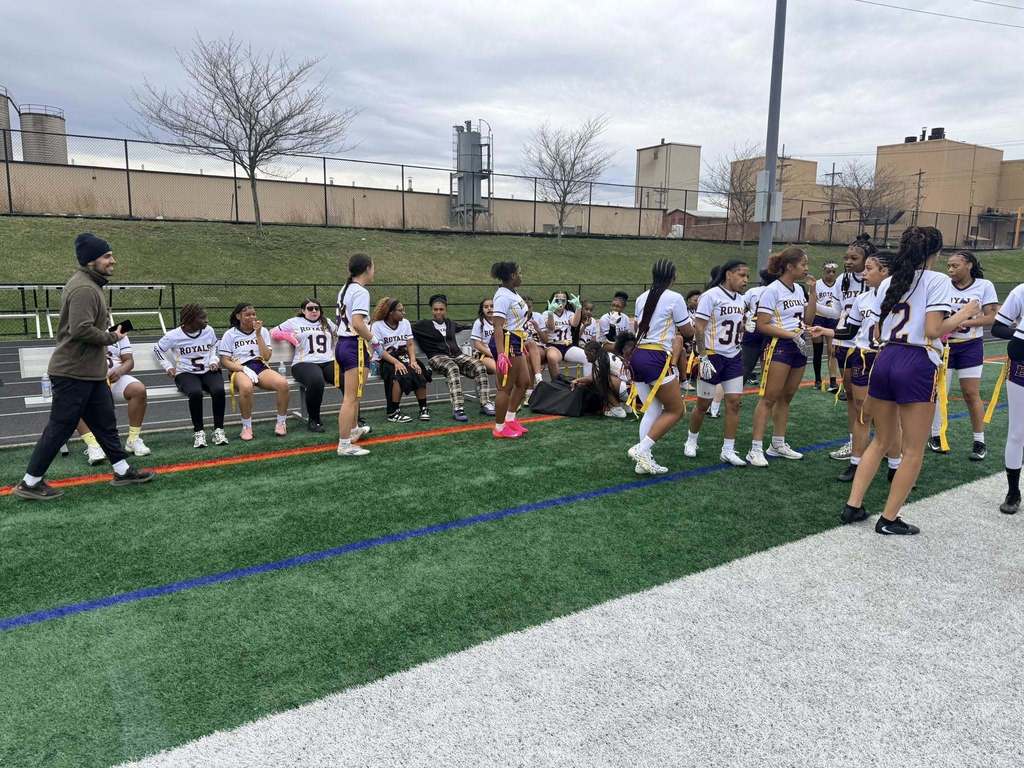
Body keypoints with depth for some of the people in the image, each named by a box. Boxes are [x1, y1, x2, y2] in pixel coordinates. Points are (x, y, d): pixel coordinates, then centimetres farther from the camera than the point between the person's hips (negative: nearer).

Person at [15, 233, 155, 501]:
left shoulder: (91, 285, 14)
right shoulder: (84, 288, -20)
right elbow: (81, 329, -29)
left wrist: (108, 334, 7)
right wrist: (111, 337, -15)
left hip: (91, 372, 10)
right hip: (73, 373, -10)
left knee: (105, 422, 14)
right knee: (60, 428, -1)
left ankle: (123, 471, 23)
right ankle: (30, 483, 11)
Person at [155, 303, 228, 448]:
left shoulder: (208, 330, 2)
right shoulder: (174, 335, -6)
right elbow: (157, 350, 11)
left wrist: (214, 360, 7)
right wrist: (168, 366, 2)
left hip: (208, 371, 2)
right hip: (185, 373, -2)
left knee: (219, 390, -31)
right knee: (196, 393, -36)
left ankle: (218, 430, -19)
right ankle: (199, 431, -19)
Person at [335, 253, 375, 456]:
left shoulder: (344, 289, 13)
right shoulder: (361, 292, -15)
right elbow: (357, 323, -25)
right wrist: (373, 340, -12)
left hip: (342, 343, 10)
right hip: (356, 347, -10)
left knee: (352, 395, 26)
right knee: (351, 398, -5)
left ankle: (354, 429, 44)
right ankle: (344, 445, -1)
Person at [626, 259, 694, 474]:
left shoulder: (642, 298, 13)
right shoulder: (675, 298, -5)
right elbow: (688, 332, 3)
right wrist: (690, 321, 24)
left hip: (637, 356, 7)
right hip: (657, 358, -7)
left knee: (652, 412, 11)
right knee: (675, 410, 4)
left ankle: (645, 461, 6)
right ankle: (641, 449, -8)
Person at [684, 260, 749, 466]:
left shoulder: (740, 299, 10)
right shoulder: (711, 295, -11)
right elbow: (699, 328, -14)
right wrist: (703, 357, -19)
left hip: (733, 357, 6)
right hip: (712, 356, -6)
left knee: (734, 402, 0)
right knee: (703, 404, 4)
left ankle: (728, 450, 7)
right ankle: (691, 440, 27)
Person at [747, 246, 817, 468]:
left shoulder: (799, 289, 12)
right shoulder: (772, 290, -12)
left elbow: (808, 319, 14)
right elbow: (762, 325, -15)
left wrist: (812, 292, 7)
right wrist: (791, 335, -19)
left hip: (799, 347, 8)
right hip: (779, 347, -8)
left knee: (786, 398, 13)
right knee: (769, 398, -9)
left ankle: (778, 444, 23)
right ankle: (756, 449, -7)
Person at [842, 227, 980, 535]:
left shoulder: (887, 282, 12)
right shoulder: (938, 280, -5)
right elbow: (932, 331, -14)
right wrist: (964, 314, 0)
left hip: (885, 359, 6)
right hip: (916, 364, -6)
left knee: (881, 440, 19)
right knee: (914, 450, 6)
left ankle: (852, 506, 17)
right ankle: (889, 520, 11)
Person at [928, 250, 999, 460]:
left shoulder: (984, 286, -4)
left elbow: (991, 318, -6)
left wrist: (965, 322, -21)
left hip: (970, 346, -1)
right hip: (943, 344, 1)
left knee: (972, 394, 0)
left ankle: (979, 441, 13)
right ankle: (935, 436, 19)